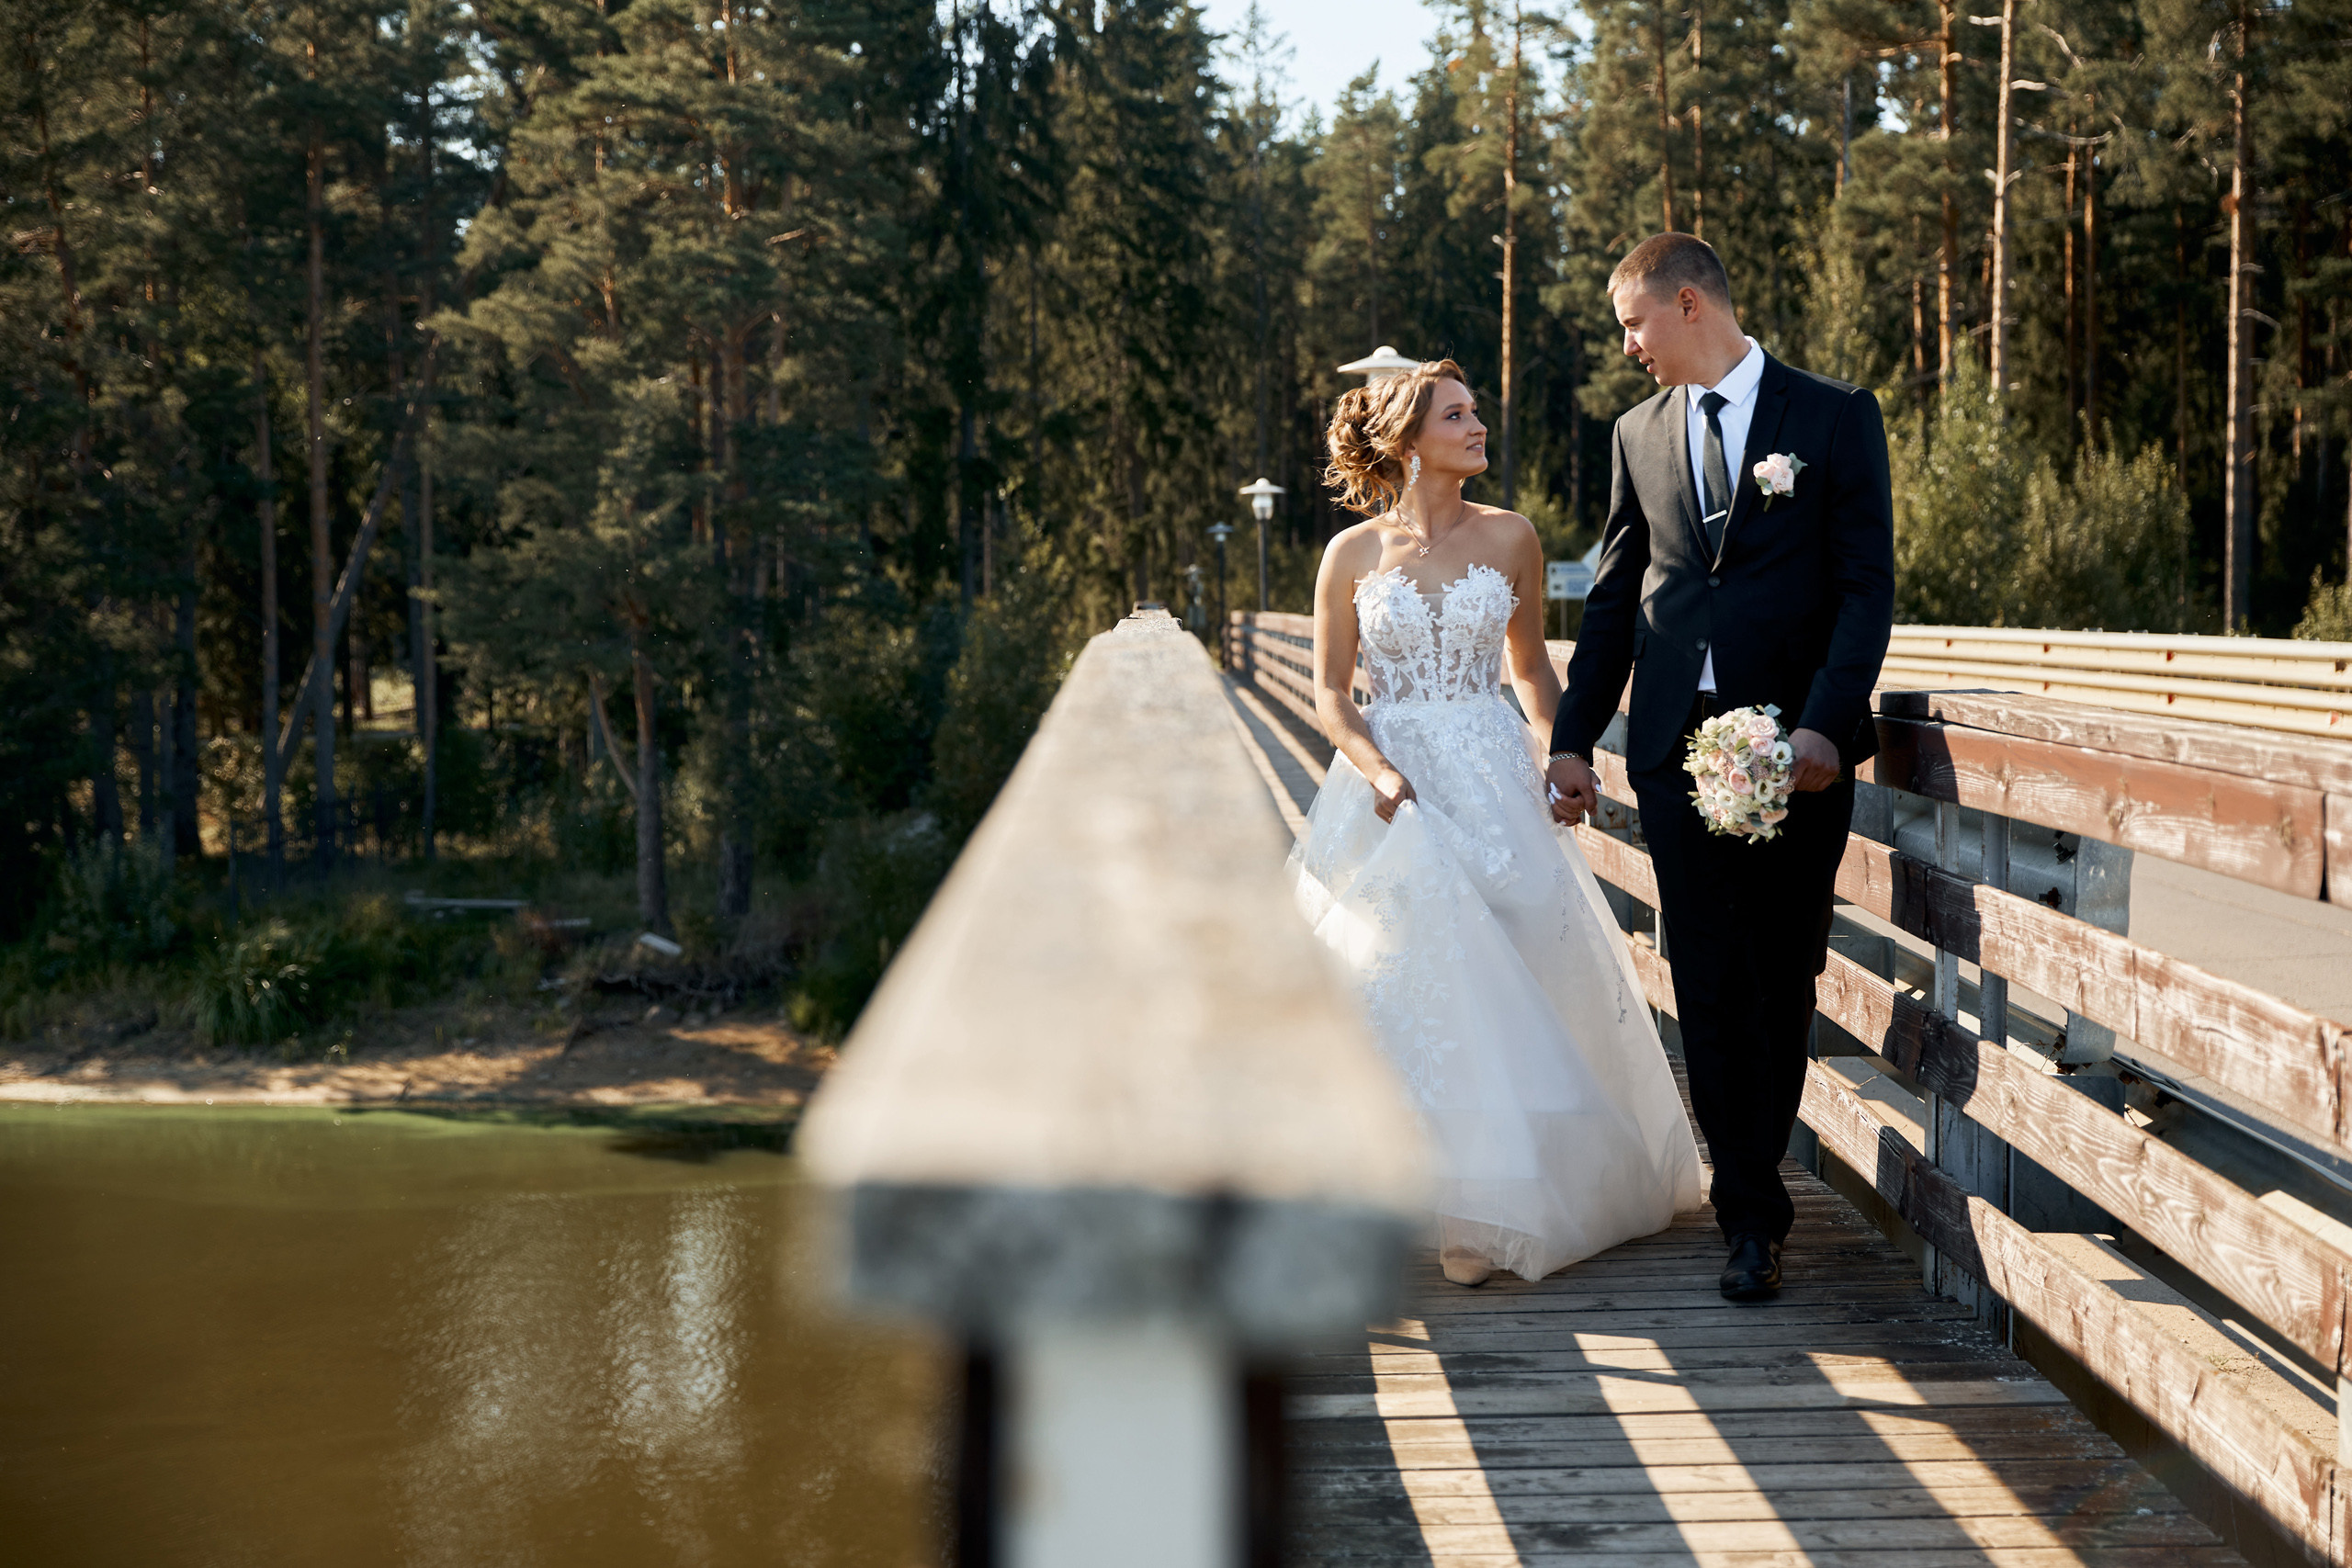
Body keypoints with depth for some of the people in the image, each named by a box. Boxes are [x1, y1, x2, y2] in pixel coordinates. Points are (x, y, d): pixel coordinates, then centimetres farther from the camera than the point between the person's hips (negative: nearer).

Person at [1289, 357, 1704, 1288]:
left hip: (1492, 783, 1)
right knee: (1411, 971, -8)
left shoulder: (1509, 539, 6)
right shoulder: (1353, 555, 3)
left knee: (1514, 977, -5)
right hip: (1392, 785, -1)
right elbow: (1330, 694, 5)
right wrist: (1374, 766, -12)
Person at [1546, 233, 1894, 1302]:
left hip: (1797, 745, -2)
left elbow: (1867, 586, -4)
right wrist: (1573, 737, 11)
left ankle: (1751, 1175, 24)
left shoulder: (1835, 418, 1)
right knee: (1709, 984, -1)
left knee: (1783, 980, 6)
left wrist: (1824, 726, -15)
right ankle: (1752, 1215, 5)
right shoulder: (1639, 434, 12)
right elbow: (1613, 599, 16)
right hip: (1676, 744, 2)